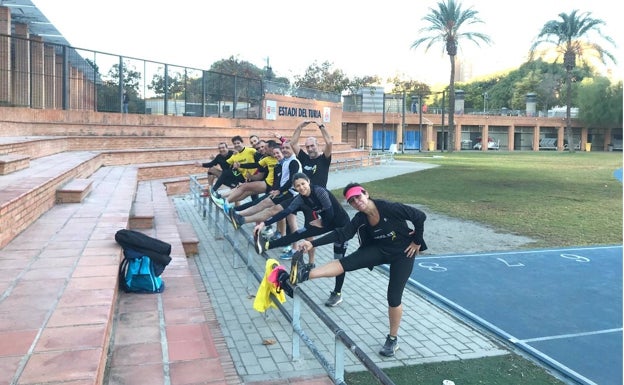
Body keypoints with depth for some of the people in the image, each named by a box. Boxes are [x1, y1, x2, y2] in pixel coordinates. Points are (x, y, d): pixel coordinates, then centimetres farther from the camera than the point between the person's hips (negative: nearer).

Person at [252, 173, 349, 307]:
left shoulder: (319, 191, -28)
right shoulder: (300, 199, -8)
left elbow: (330, 213, -27)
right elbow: (285, 212, -13)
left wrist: (322, 223, -7)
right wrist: (264, 223, -21)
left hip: (341, 223, -6)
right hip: (326, 221, 6)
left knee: (339, 260, 0)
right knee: (299, 234, -9)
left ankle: (337, 294, 10)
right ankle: (266, 245, -12)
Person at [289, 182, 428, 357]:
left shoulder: (390, 208, -27)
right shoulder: (360, 219, -11)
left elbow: (420, 216, -21)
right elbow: (341, 234, -19)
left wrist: (417, 241, -12)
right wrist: (313, 243, -30)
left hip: (403, 253, -4)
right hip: (381, 249, 4)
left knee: (393, 297, -3)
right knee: (346, 262, -16)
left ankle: (393, 339, 18)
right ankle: (304, 274, -32)